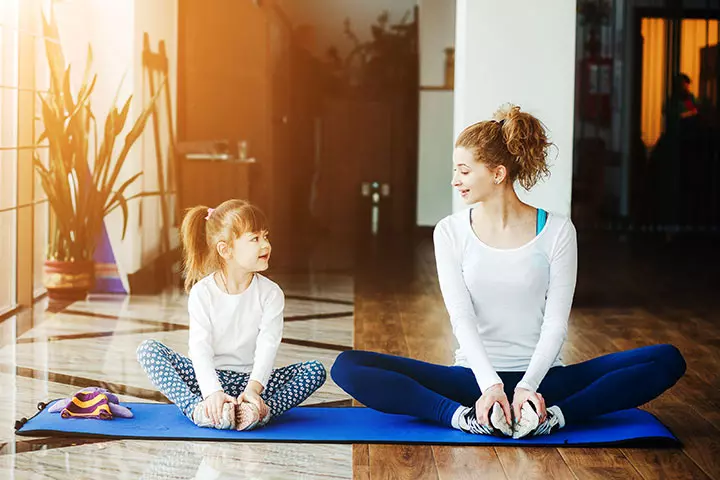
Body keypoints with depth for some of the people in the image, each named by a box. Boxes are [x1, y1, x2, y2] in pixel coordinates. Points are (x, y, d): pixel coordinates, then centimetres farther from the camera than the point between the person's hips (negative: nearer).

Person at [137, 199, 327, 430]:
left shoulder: (270, 293, -3)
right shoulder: (202, 292, -7)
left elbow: (267, 346, -15)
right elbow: (200, 349, -17)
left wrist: (253, 388, -32)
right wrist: (213, 391, -34)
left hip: (250, 379, 1)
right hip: (208, 377, -1)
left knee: (315, 370, -20)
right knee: (148, 349, -20)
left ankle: (264, 409, -38)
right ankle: (197, 408, -36)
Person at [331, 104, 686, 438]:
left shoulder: (557, 231, -2)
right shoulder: (451, 232, 2)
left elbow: (556, 323, -7)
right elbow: (461, 318, -8)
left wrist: (527, 386, -23)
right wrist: (490, 384, -24)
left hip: (542, 378, 0)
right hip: (474, 376, 1)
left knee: (667, 360, -21)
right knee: (348, 366, -20)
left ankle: (554, 416, -30)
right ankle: (465, 417, -30)